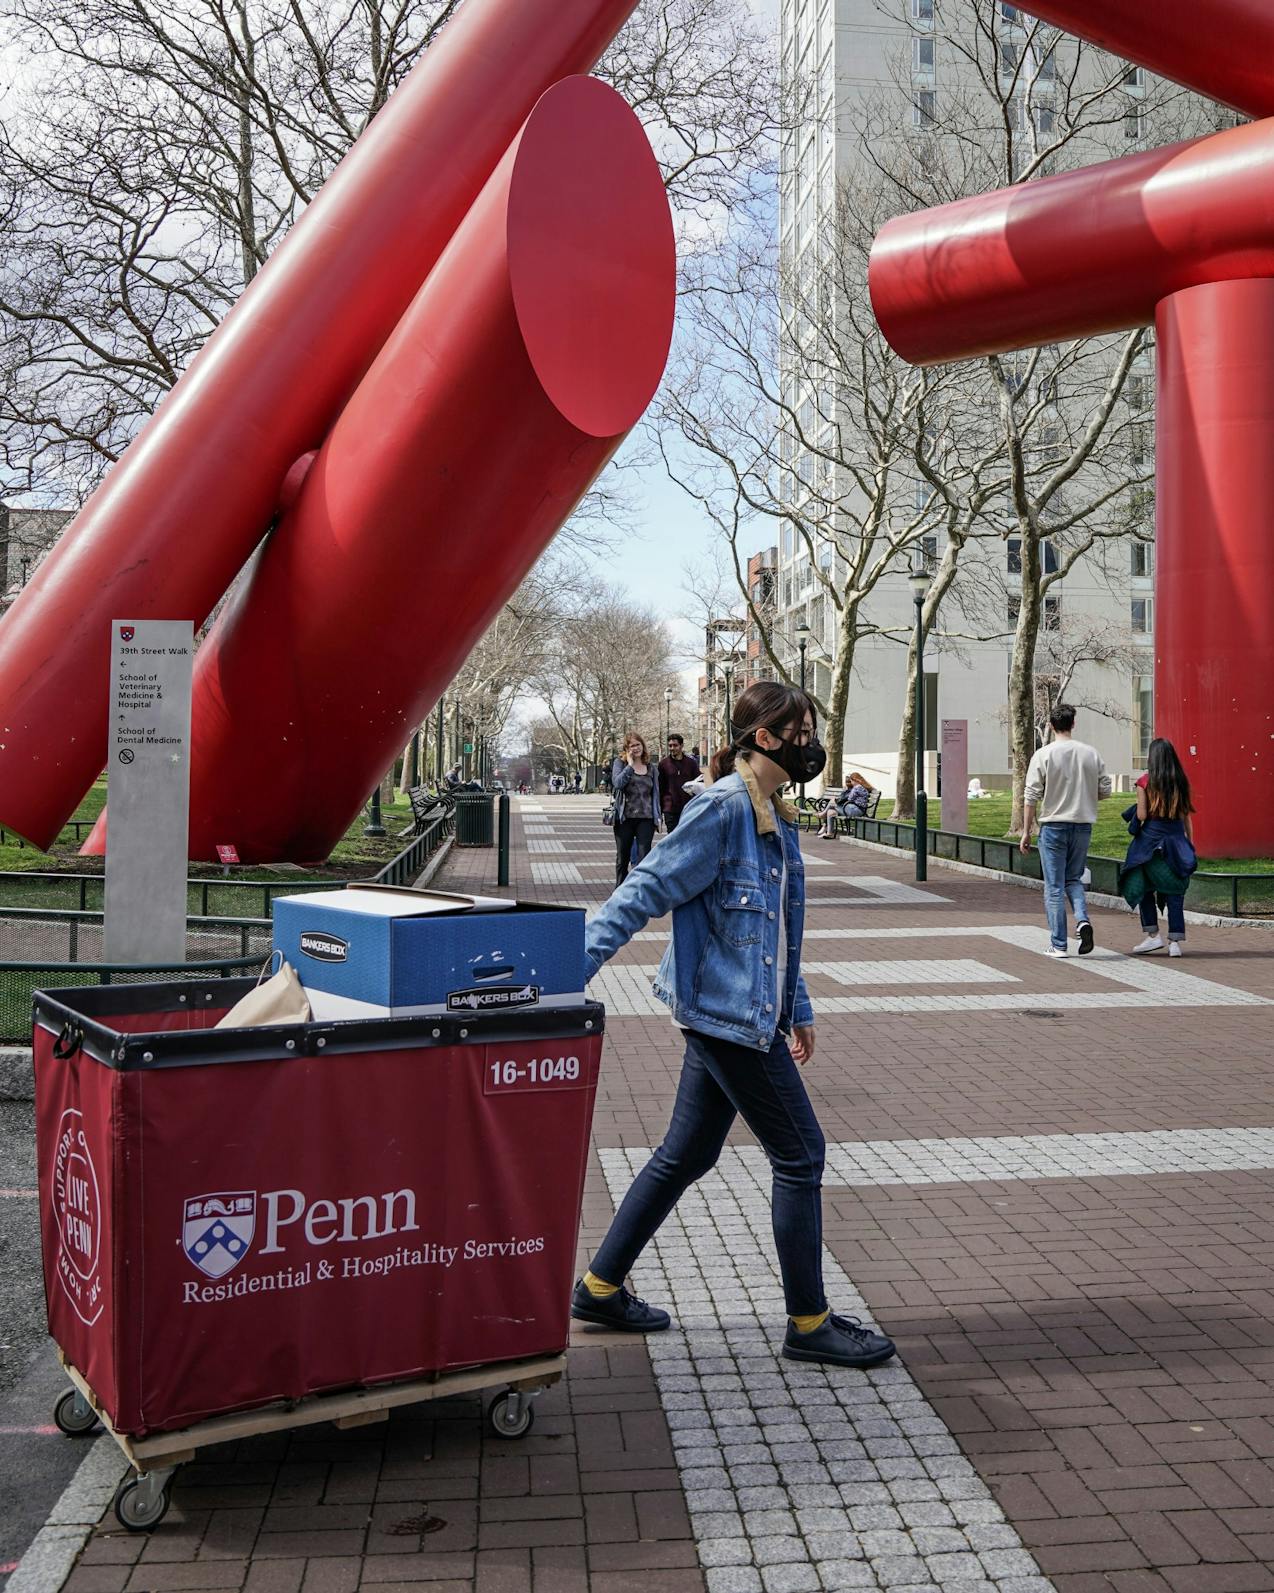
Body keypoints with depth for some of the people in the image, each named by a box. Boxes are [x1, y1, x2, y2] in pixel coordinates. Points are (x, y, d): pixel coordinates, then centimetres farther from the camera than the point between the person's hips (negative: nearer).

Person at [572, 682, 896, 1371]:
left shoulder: (777, 817, 13)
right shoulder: (723, 809, -16)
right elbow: (645, 889, -19)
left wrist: (797, 1009, 25)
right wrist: (571, 970, -22)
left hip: (747, 1013, 10)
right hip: (727, 1011, -10)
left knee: (686, 1155, 16)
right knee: (800, 1155, 0)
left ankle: (600, 1286, 28)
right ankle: (808, 1322, 14)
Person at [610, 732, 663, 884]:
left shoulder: (651, 768, 10)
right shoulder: (620, 763, 2)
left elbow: (656, 793, 13)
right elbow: (617, 783, -16)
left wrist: (657, 816, 6)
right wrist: (630, 765, -13)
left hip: (646, 819, 1)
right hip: (625, 818, -1)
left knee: (644, 857, -10)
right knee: (622, 858, 11)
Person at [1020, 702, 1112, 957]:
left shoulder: (1043, 755, -8)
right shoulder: (1091, 754, 1)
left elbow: (1032, 797, -8)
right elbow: (1105, 790, 5)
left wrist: (1026, 831, -2)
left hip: (1053, 826, -3)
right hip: (1083, 825, 3)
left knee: (1054, 887, 3)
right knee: (1074, 879, 19)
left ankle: (1058, 945, 4)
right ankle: (1083, 919, -7)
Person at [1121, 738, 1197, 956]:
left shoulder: (1145, 782, -6)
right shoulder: (1181, 782, 3)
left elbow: (1141, 815, -9)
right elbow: (1187, 816, 5)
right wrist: (1190, 844, 12)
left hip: (1150, 837, -3)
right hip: (1176, 837, 3)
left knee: (1143, 887, 11)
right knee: (1174, 890, 5)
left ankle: (1153, 935, 8)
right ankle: (1176, 941, 1)